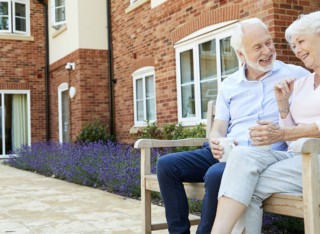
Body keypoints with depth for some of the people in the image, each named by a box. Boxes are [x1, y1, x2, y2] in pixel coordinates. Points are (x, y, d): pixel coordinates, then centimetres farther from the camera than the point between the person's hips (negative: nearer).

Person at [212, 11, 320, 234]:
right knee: (242, 155, -26)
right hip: (296, 156, 5)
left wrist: (282, 134, -17)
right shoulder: (299, 84, 24)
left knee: (249, 188, -26)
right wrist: (283, 104, 3)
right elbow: (292, 138, 15)